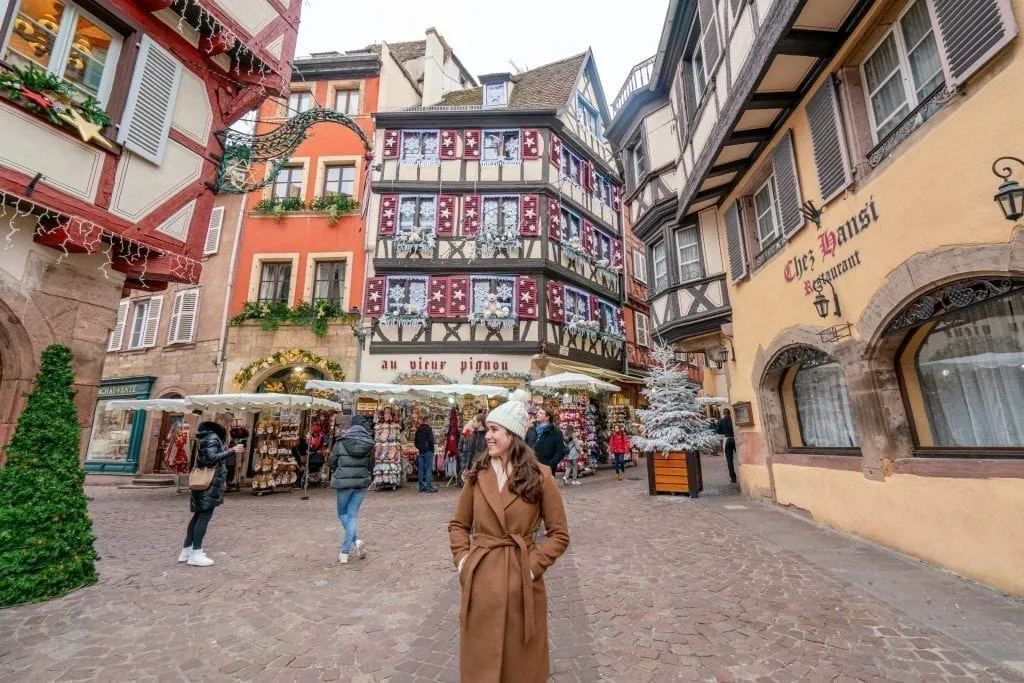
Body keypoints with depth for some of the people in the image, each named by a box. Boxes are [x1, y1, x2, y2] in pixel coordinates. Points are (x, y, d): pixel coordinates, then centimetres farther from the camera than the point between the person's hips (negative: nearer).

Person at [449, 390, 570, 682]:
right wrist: (462, 560, -3)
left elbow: (559, 534, -4)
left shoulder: (540, 476, -10)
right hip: (480, 577, 2)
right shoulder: (477, 474, -2)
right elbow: (458, 524, 10)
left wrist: (532, 567, -12)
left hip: (521, 580, -2)